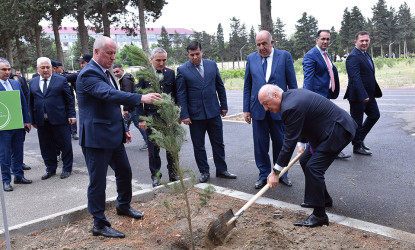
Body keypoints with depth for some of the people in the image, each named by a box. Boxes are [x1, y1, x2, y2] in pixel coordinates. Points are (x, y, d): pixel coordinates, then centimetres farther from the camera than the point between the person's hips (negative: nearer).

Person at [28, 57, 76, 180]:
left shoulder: (61, 80, 2)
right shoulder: (32, 82, 11)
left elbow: (69, 99, 2)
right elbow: (31, 102, 13)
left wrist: (71, 115, -5)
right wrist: (33, 120, 9)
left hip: (59, 120, -3)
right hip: (41, 122, 3)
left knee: (65, 145, 4)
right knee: (46, 147, 10)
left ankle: (67, 168, 19)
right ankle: (50, 169, 25)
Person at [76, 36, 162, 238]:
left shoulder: (105, 72, 15)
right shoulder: (89, 74, -16)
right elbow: (109, 94, -34)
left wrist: (123, 128, 18)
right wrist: (141, 98, -42)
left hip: (113, 136, 10)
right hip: (96, 137, -10)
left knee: (124, 172, 21)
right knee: (98, 182, 0)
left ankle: (123, 206, 43)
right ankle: (99, 225, 12)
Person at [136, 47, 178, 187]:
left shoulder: (171, 73, 5)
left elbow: (176, 95, 11)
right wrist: (141, 118, -8)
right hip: (151, 116, -2)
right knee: (153, 148, 6)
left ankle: (173, 174, 24)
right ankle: (155, 176, 19)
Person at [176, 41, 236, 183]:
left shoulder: (212, 65, 5)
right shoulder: (182, 70, -4)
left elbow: (220, 86, 11)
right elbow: (181, 95, -5)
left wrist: (224, 106, 8)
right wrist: (184, 115, -10)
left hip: (214, 112, 3)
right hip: (195, 114, -2)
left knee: (218, 143, 10)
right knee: (198, 146, 8)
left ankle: (221, 170, 23)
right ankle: (204, 172, 22)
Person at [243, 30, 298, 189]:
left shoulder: (284, 56, -1)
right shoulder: (251, 58, 5)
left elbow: (292, 83, 1)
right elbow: (247, 86, 8)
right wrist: (246, 109, 4)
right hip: (258, 109, 2)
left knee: (280, 142, 10)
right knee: (260, 144, 7)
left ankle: (282, 173, 27)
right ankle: (264, 175, 21)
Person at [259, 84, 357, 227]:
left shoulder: (291, 107, -27)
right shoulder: (291, 95, 5)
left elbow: (289, 142, -24)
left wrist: (276, 172, -18)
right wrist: (302, 142, 20)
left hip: (338, 131, -11)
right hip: (327, 130, 11)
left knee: (313, 167, -15)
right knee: (305, 161, 15)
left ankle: (319, 215, -6)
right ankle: (324, 198, 32)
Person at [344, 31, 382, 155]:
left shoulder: (366, 55, 14)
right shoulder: (353, 57, -18)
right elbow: (355, 78, -26)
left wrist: (375, 91, 17)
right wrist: (363, 95, -31)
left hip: (368, 94, 10)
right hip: (358, 96, -10)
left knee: (374, 115, 17)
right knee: (357, 121, 3)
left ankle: (360, 139, 29)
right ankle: (357, 146, 17)